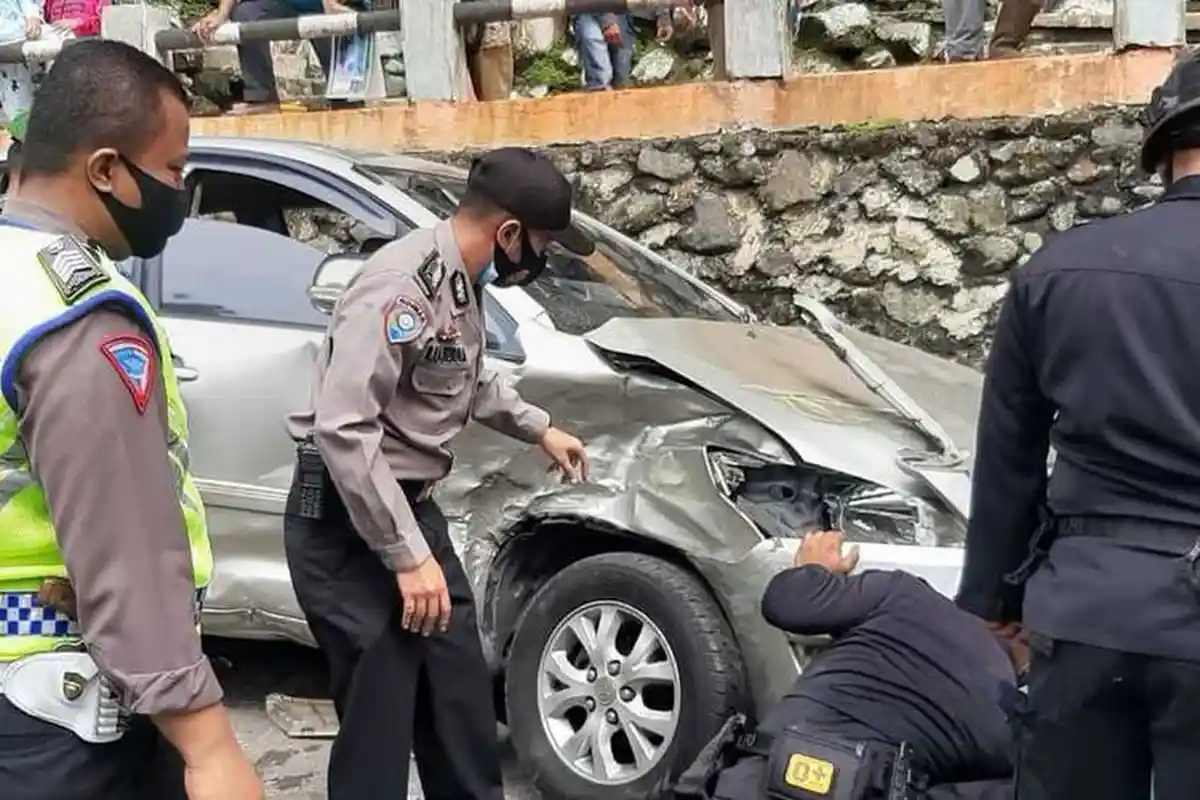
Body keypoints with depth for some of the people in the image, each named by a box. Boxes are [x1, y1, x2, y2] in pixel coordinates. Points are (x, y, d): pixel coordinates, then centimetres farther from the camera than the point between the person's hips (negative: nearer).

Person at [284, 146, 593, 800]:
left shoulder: (461, 285, 7)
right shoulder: (402, 285, -25)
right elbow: (342, 429, -30)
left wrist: (541, 429, 35)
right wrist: (407, 556, -27)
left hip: (409, 505, 10)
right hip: (349, 523, -10)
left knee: (461, 690, 19)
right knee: (381, 713, -3)